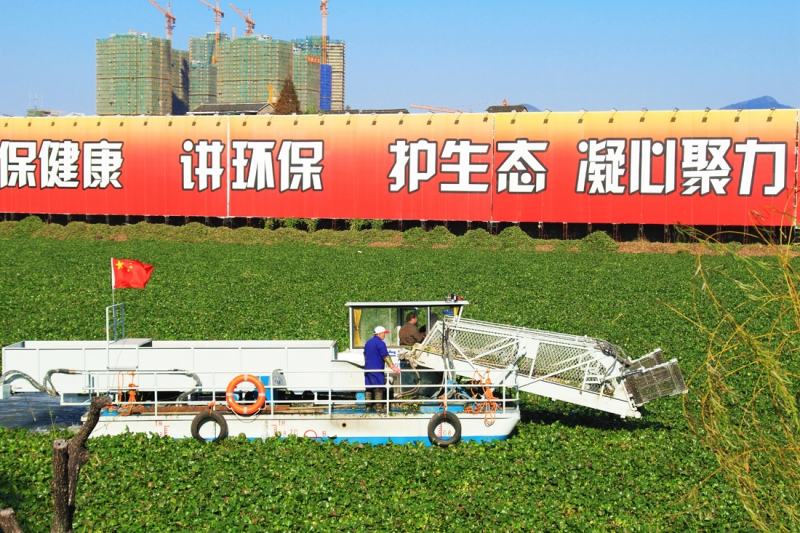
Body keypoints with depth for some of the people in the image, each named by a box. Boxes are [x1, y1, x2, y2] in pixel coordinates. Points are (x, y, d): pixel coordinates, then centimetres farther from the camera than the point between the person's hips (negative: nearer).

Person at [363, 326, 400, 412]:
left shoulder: (368, 342, 16)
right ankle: (379, 407, -7)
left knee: (368, 388, 10)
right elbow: (385, 356, -18)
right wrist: (393, 367, -20)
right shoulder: (380, 343, -12)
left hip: (367, 369, 8)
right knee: (378, 389, -6)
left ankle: (368, 406, 10)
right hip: (376, 369, -8)